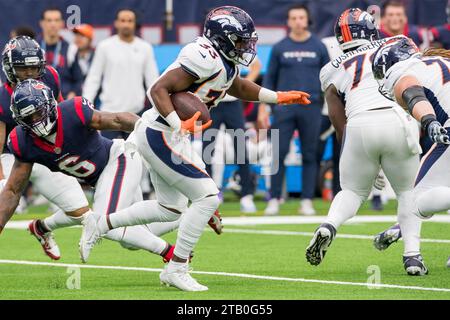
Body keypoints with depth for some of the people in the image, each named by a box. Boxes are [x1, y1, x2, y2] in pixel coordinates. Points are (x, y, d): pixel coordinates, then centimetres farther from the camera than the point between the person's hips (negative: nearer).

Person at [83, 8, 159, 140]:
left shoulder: (145, 48, 5)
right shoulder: (105, 46, 0)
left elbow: (153, 80, 6)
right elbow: (93, 78, 2)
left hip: (136, 110, 2)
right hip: (110, 111, -2)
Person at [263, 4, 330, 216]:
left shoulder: (319, 47, 6)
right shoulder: (279, 48, 6)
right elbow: (270, 79, 9)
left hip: (311, 108, 0)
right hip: (284, 108, 0)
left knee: (309, 156, 2)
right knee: (279, 153, -5)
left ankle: (307, 201, 7)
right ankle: (274, 200, -1)